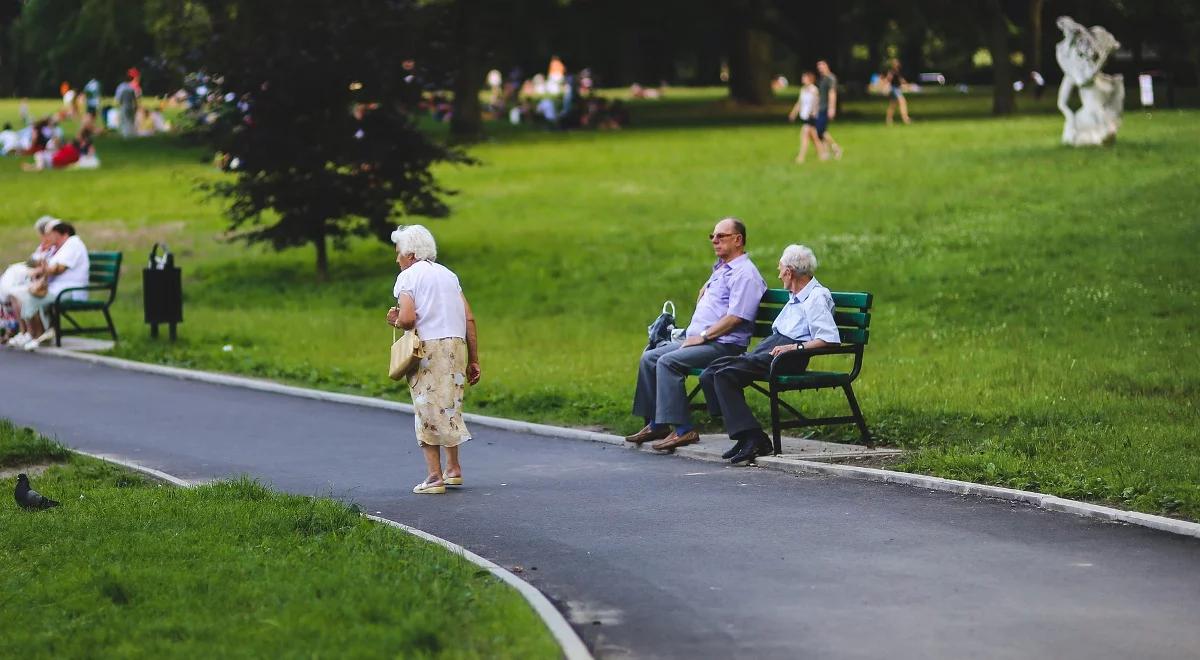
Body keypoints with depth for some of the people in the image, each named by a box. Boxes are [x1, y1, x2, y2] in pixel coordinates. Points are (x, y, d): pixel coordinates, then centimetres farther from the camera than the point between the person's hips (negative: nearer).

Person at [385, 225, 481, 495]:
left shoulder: (408, 276, -1)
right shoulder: (448, 274, 17)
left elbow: (407, 318, -17)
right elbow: (469, 319, 12)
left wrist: (395, 321, 7)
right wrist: (473, 360, 14)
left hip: (428, 347, -6)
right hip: (457, 345, 6)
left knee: (428, 410, 0)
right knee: (450, 406, 18)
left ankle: (435, 476, -3)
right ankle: (453, 468, 21)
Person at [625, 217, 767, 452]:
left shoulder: (744, 274, -11)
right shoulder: (720, 268, 21)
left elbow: (736, 318, -21)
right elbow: (704, 290, 42)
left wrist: (703, 336, -18)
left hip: (724, 345, -10)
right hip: (699, 340, 10)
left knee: (668, 361, -27)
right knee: (649, 358, 2)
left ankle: (682, 429, -28)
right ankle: (656, 424, 2)